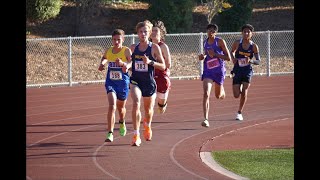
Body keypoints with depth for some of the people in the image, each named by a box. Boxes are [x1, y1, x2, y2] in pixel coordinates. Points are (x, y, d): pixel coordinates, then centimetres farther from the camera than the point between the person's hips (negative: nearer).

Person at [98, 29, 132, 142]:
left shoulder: (127, 51, -12)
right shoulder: (108, 51, -1)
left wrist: (123, 63, -43)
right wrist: (102, 64, 3)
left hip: (123, 83, -1)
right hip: (110, 82, 1)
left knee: (121, 107, 19)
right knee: (112, 105, -20)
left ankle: (122, 123, 54)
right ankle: (110, 133, -20)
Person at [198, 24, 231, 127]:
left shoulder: (220, 41, -8)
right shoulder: (205, 43, 6)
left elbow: (228, 58, -10)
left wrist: (215, 54, -21)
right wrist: (202, 56, 1)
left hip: (219, 71, -2)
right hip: (208, 71, 2)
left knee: (218, 96, 16)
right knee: (206, 94, -16)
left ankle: (222, 90, 56)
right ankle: (206, 119, -19)